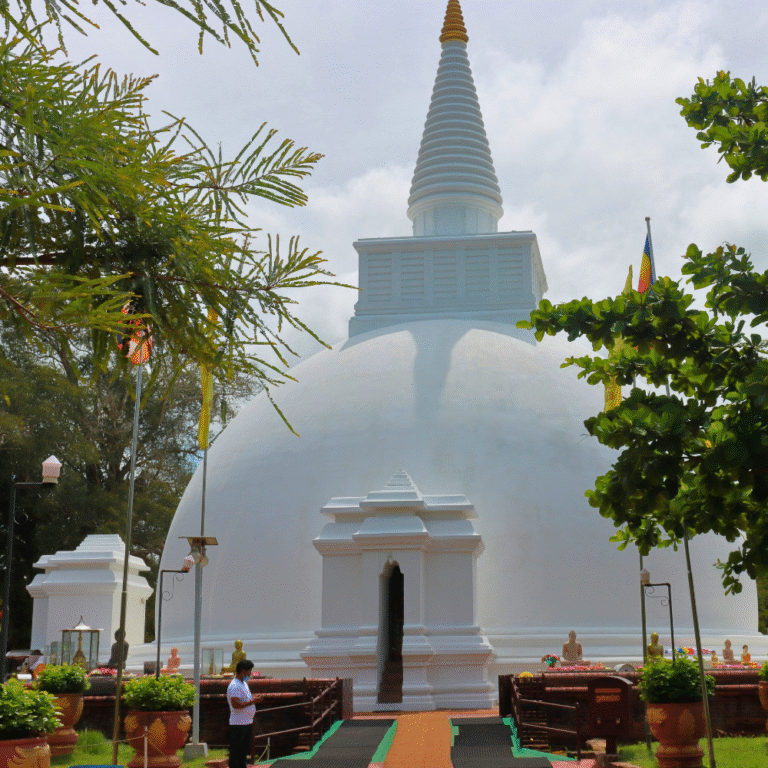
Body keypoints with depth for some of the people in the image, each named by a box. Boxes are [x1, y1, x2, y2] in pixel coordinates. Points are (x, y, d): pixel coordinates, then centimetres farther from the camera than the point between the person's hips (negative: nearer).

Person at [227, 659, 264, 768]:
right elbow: (235, 704, -27)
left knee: (245, 747, 16)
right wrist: (252, 701, -24)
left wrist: (253, 697, 10)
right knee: (235, 750, -2)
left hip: (247, 722, 10)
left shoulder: (244, 683, 15)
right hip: (238, 723, -10)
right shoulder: (234, 686, -19)